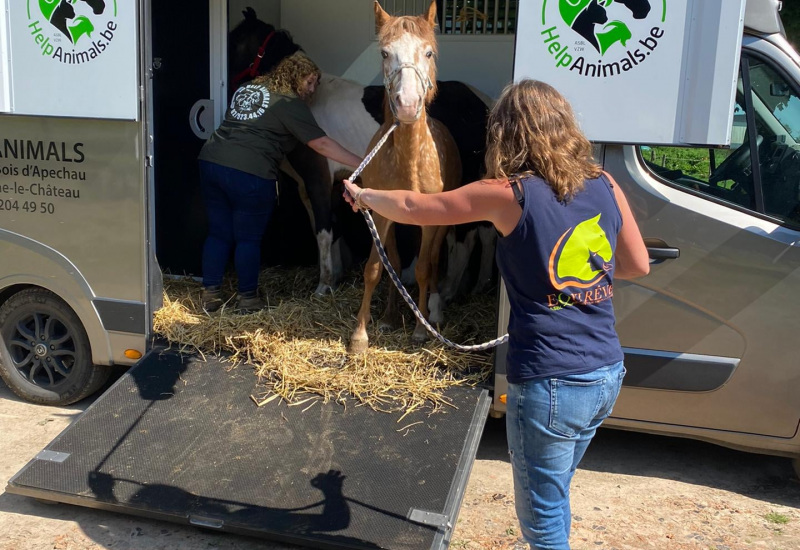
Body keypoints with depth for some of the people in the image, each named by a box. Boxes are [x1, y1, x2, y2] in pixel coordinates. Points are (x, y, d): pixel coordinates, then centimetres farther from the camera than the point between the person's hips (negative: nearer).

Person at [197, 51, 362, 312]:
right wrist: (362, 164, -5)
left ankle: (210, 294, 19)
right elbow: (322, 144, -7)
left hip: (210, 161, 7)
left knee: (218, 233, 15)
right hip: (249, 173, -7)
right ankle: (247, 298, 16)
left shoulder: (246, 88, 20)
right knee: (248, 239, 7)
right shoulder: (290, 104, -3)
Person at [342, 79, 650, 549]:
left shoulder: (509, 195, -12)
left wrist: (362, 196, 17)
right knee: (554, 496, 25)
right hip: (607, 375, 6)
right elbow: (638, 265, 15)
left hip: (551, 385, -6)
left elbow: (413, 209, -1)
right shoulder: (605, 186, 2)